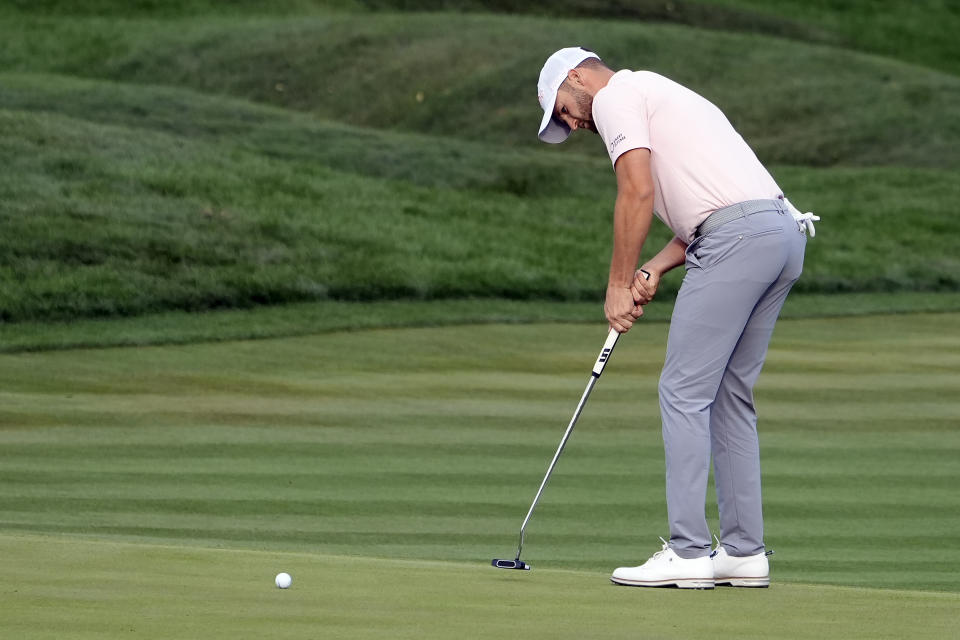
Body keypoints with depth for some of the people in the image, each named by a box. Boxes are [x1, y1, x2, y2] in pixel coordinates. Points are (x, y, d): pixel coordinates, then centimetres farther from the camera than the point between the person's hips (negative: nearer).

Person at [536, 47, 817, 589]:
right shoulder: (661, 95, 32)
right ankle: (744, 551, 13)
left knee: (685, 392, -6)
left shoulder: (615, 96, 4)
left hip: (738, 239, -9)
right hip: (785, 230, 9)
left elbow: (639, 192, -9)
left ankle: (688, 553, -9)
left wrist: (619, 285, -1)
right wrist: (656, 270, 14)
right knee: (730, 394, 14)